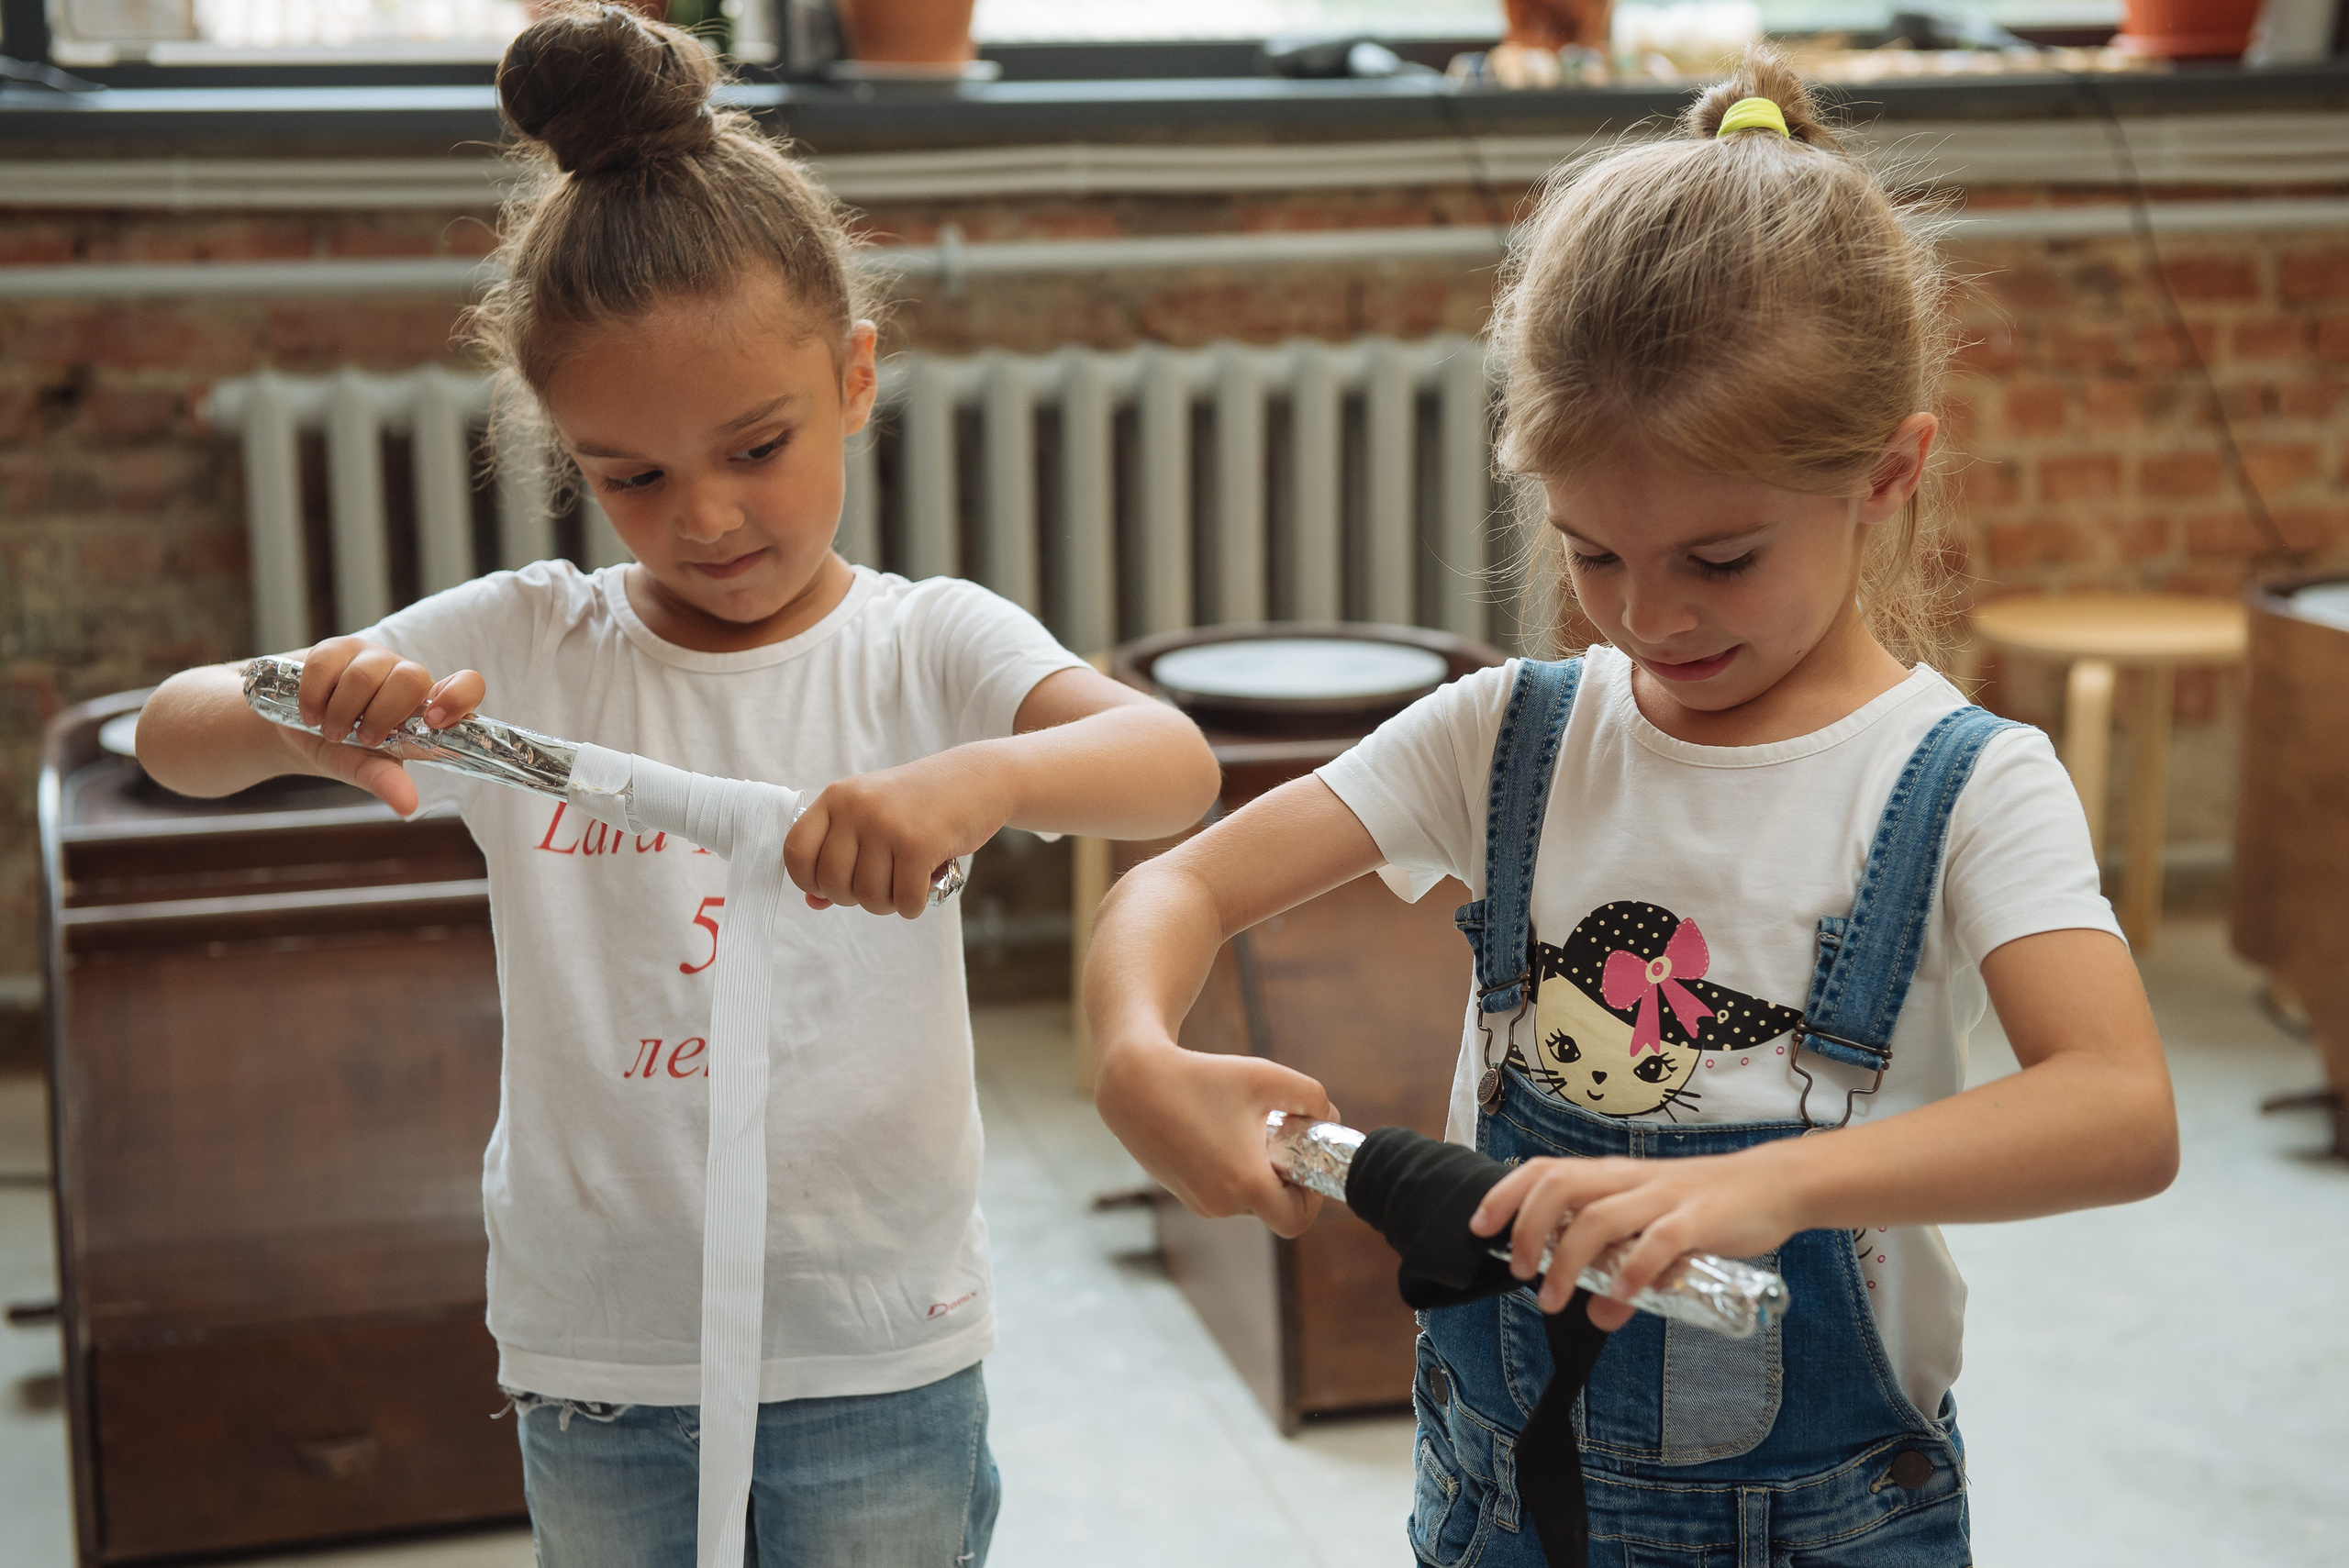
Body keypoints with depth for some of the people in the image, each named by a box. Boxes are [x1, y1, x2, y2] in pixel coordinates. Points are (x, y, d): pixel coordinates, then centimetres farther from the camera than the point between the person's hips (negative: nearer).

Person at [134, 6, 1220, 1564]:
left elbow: (1177, 765, -26)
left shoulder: (923, 646, -10)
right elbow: (171, 737, -6)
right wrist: (304, 717, -30)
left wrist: (976, 780, -47)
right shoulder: (521, 645, -5)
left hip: (879, 1346, -1)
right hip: (600, 1346, 2)